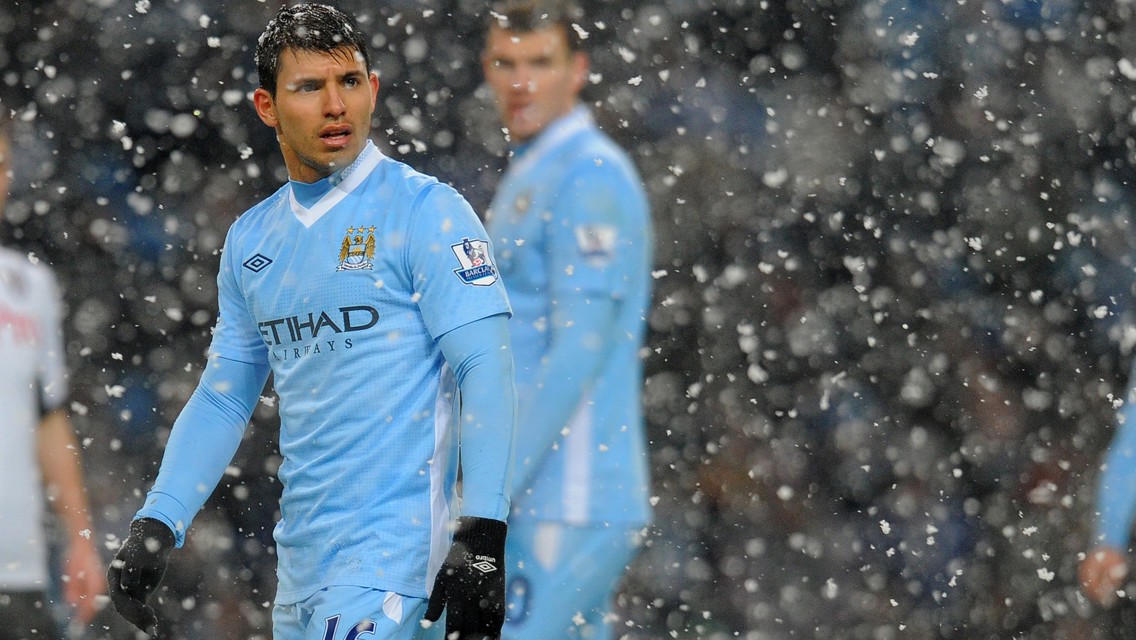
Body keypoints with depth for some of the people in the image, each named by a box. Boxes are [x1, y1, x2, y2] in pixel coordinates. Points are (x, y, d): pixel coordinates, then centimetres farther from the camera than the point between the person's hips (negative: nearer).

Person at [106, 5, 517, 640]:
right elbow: (223, 397, 20)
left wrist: (482, 538, -20)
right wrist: (156, 527, 10)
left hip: (393, 553, -6)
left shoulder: (427, 211, -6)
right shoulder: (250, 239, 14)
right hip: (300, 558, 7)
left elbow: (487, 371, -12)